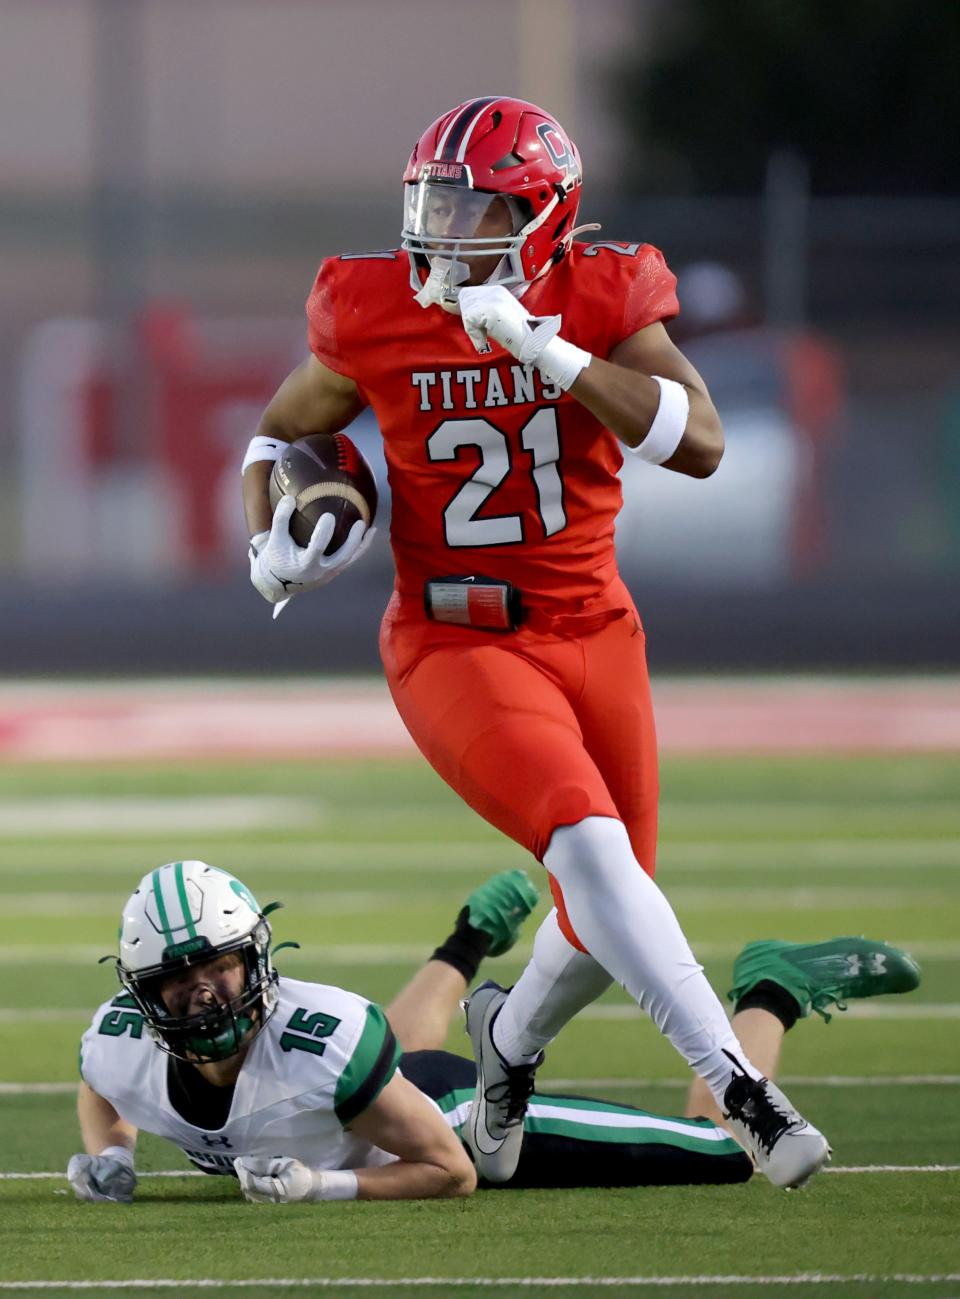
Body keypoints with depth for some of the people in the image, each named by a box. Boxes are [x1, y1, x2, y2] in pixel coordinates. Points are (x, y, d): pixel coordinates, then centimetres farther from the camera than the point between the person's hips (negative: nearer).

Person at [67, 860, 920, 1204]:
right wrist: (108, 1157, -18)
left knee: (731, 1154, -2)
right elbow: (106, 1098, 2)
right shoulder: (121, 1046, -27)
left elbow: (449, 1171, -31)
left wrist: (323, 1186, -41)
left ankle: (774, 994, 24)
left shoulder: (319, 1037, -42)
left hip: (469, 1120, -6)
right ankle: (474, 941, 64)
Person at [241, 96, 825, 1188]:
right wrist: (269, 544, -7)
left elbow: (700, 444, -22)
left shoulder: (601, 302, -7)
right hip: (454, 647, -3)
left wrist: (549, 352, -27)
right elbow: (281, 433, 12)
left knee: (608, 908, 8)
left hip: (591, 634, 3)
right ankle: (739, 1090, -25)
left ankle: (511, 1038, 42)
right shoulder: (377, 320, -6)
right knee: (589, 843, -25)